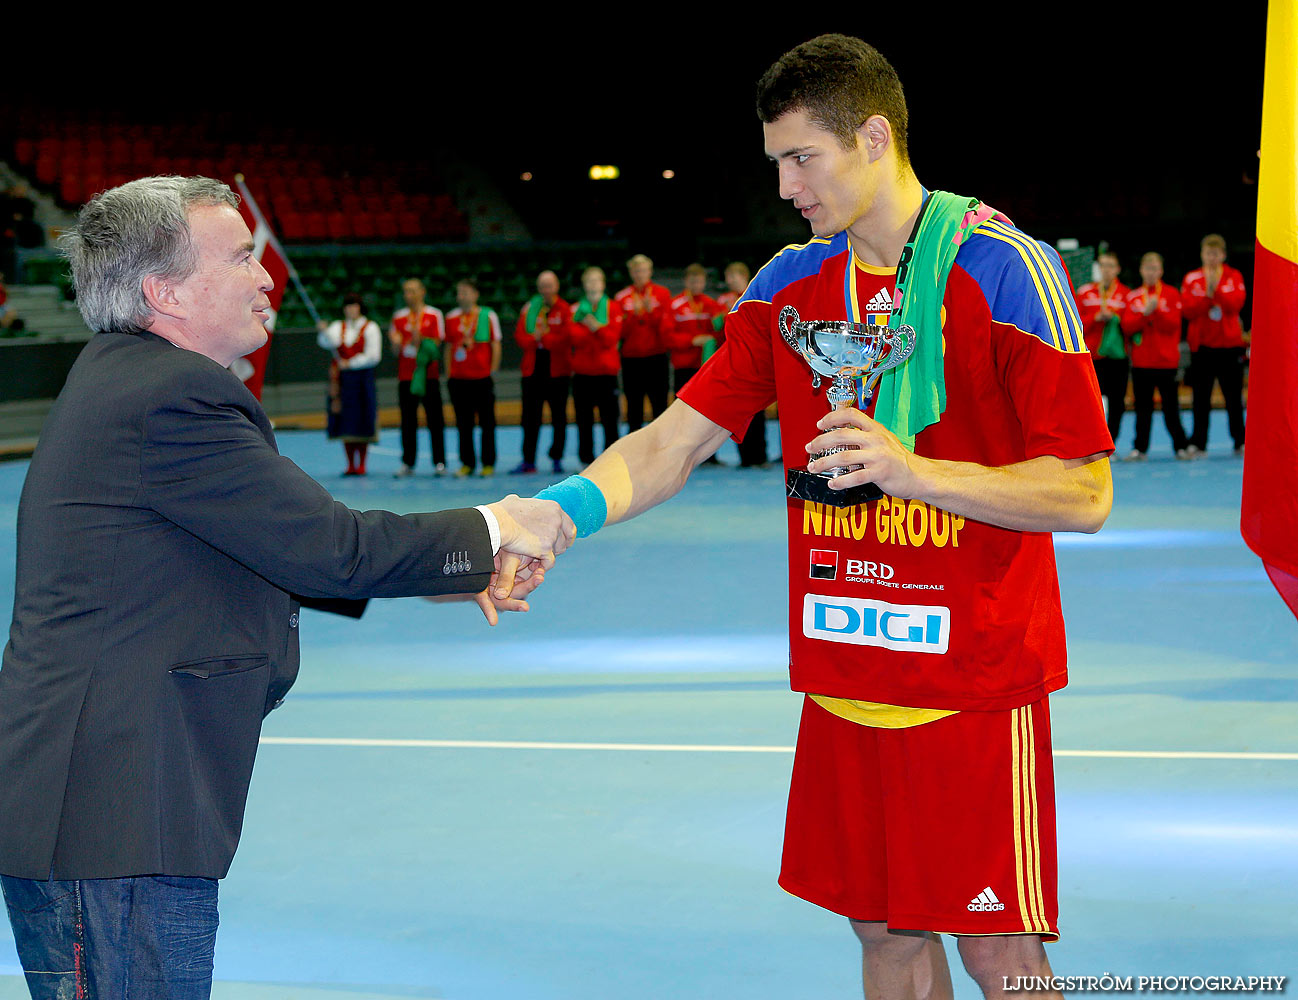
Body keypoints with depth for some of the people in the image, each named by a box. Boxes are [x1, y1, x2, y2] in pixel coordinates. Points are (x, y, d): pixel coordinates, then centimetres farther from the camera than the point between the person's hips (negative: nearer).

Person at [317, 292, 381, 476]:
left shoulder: (370, 328, 3)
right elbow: (328, 342, -9)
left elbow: (373, 356, -6)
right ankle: (350, 465, 7)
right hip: (341, 381, 3)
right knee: (345, 423, 1)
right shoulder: (338, 327, 12)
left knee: (362, 423, -4)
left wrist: (350, 363, -11)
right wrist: (324, 332, -30)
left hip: (362, 380, -3)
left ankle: (361, 465, 3)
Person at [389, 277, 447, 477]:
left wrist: (419, 340, -20)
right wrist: (396, 343, -12)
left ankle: (439, 463, 2)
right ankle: (407, 463, 7)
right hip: (405, 375, 3)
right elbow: (396, 351, 10)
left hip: (428, 375, -3)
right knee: (408, 421, 3)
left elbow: (436, 344, -3)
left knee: (434, 420, -2)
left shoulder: (434, 315, 1)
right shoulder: (399, 317, 10)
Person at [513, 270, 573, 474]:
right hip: (532, 369, 3)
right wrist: (535, 338, -17)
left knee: (559, 417, 3)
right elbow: (520, 335, 2)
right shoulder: (528, 308, 9)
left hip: (557, 370, -3)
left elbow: (565, 338, -11)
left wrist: (543, 337, -16)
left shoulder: (565, 310, -1)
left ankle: (557, 458, 11)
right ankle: (528, 461, 7)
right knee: (530, 417, 3)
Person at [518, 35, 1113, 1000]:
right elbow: (676, 439, 4)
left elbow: (1085, 494, -14)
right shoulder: (791, 285, 7)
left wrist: (912, 468, -24)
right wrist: (565, 509, -14)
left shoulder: (1005, 270, -12)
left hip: (975, 681, -5)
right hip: (846, 679, 5)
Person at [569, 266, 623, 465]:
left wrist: (596, 327, -18)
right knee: (584, 420, 1)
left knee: (609, 418, -4)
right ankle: (587, 460, 8)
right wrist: (589, 328, -17)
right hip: (582, 372, 1)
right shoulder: (576, 310, 9)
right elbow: (576, 338, -4)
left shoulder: (613, 309, 6)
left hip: (607, 371, -1)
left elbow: (612, 338, -6)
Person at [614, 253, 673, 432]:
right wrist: (634, 314, -17)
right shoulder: (622, 297, 4)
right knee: (634, 407, 3)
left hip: (656, 357, -1)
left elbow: (667, 326, -4)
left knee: (659, 403, -2)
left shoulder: (662, 294, 3)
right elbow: (621, 331, -2)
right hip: (631, 358, 1)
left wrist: (651, 310, -18)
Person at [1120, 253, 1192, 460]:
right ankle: (1139, 448, 10)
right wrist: (1145, 313, -15)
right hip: (1141, 361, 2)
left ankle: (1181, 447, 7)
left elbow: (1173, 324, -8)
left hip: (1166, 360, -2)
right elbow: (1127, 326, -2)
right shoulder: (1133, 296, 9)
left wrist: (1156, 310, -20)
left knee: (1170, 405, -1)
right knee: (1142, 406, 5)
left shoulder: (1171, 294, 3)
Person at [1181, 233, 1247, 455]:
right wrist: (1207, 294, -19)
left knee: (1234, 396, 3)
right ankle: (1198, 443, 6)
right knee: (1201, 398, 2)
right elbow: (1188, 310, -8)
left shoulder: (1234, 277, 4)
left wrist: (1216, 289, -22)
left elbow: (1235, 304, -12)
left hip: (1229, 344, 0)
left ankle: (1240, 442, 10)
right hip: (1201, 345, 0)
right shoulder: (1192, 279, 4)